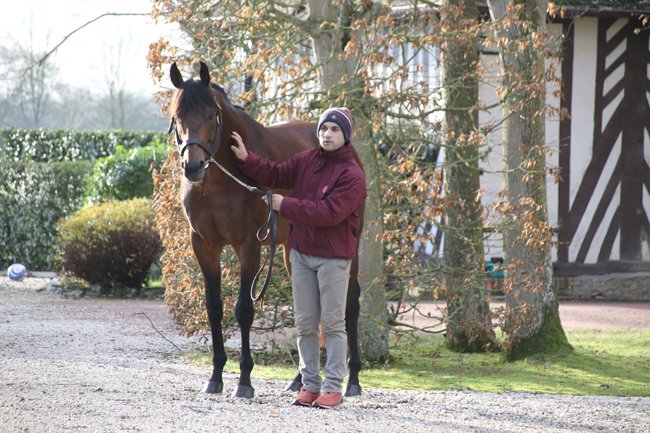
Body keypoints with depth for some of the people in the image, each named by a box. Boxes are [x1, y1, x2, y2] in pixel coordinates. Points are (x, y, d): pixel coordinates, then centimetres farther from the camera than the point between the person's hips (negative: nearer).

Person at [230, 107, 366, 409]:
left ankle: (333, 387, 4)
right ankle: (310, 384, 17)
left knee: (333, 324, 0)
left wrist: (286, 206, -17)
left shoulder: (352, 175, -14)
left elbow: (329, 212, -22)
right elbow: (276, 175, 13)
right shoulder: (307, 161, 8)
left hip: (333, 257, -6)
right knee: (305, 324, 10)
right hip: (301, 252, 6)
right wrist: (246, 159, -2)